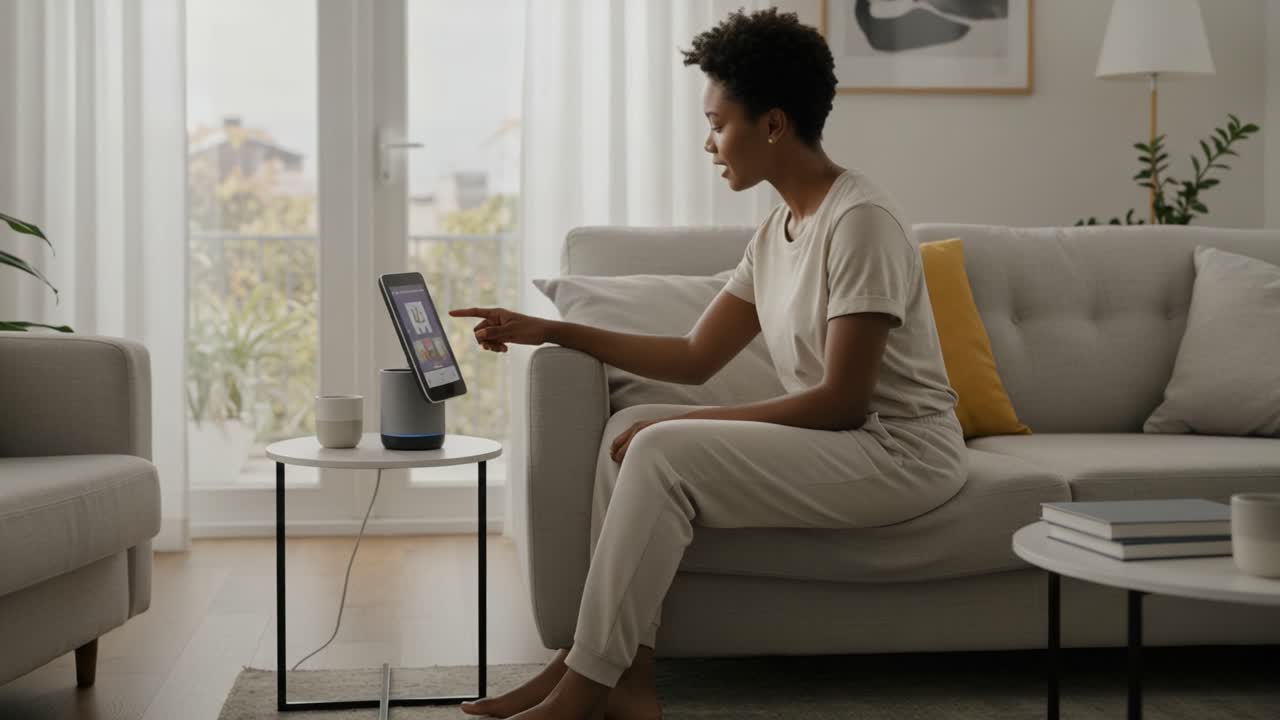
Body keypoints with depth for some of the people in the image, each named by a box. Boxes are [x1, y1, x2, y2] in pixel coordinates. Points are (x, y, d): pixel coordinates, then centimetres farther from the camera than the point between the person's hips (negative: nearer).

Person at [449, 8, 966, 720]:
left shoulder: (862, 221, -17)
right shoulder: (779, 231, 11)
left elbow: (843, 400, -21)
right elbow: (695, 356, 13)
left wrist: (685, 424, -19)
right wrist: (553, 330, 10)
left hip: (900, 450, -9)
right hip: (834, 439, 9)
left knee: (663, 452, -22)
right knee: (632, 426, -4)